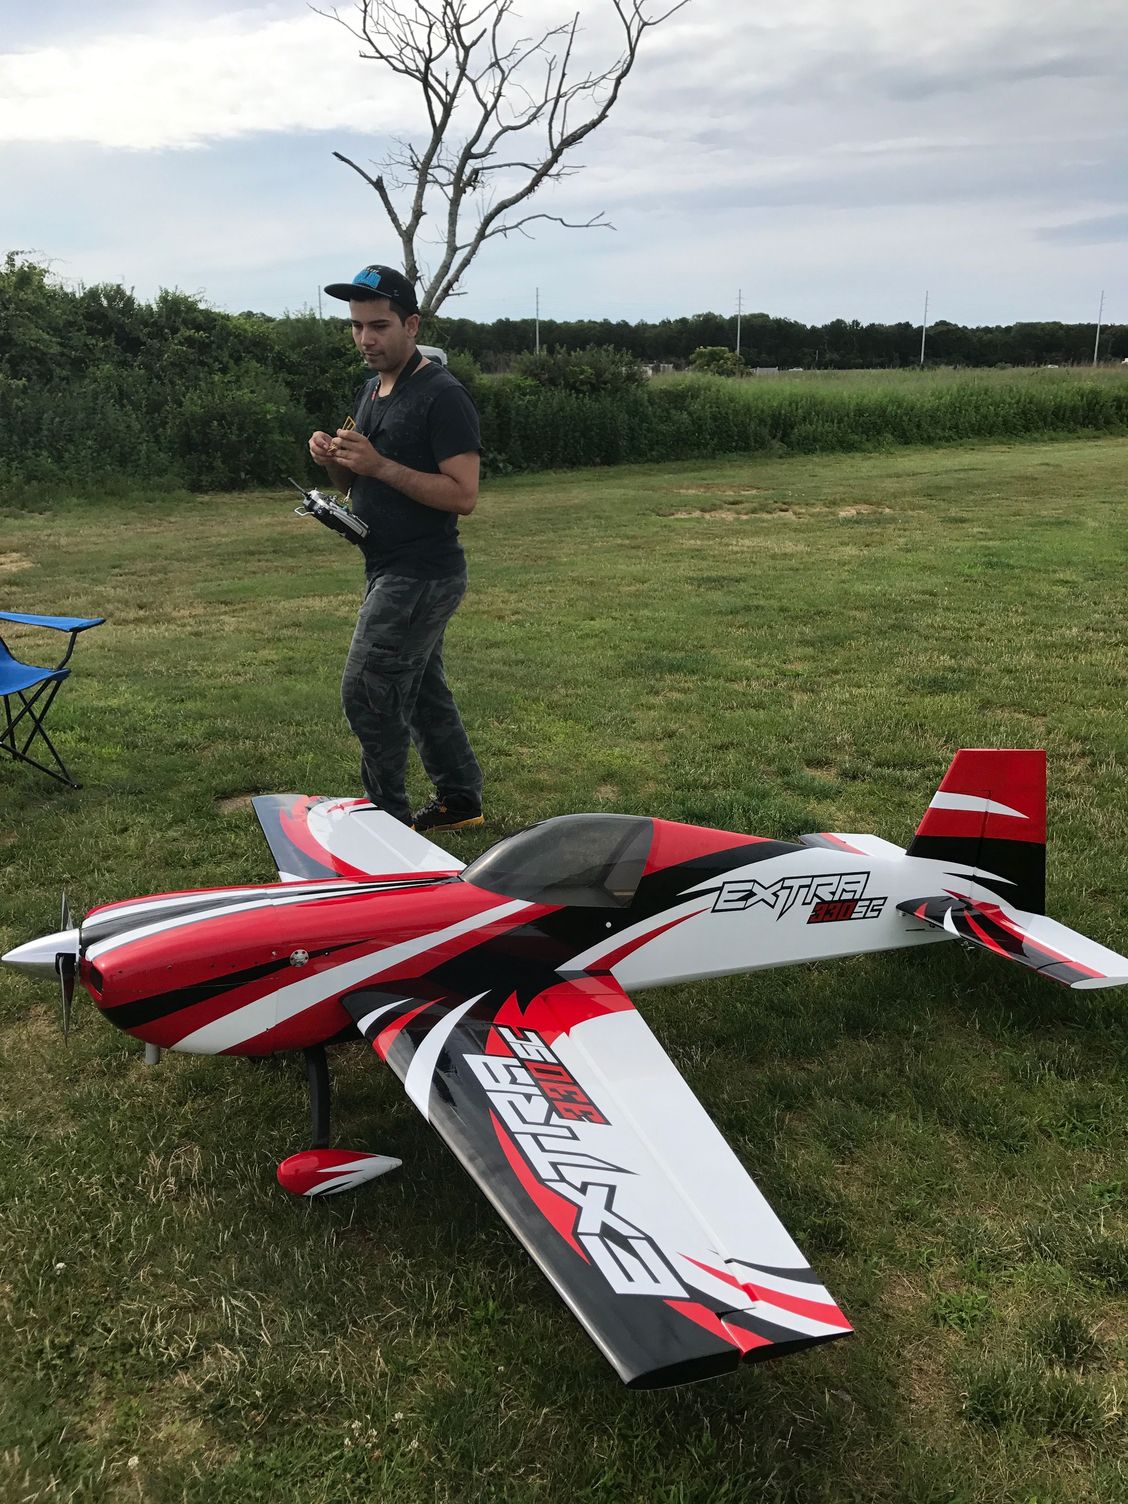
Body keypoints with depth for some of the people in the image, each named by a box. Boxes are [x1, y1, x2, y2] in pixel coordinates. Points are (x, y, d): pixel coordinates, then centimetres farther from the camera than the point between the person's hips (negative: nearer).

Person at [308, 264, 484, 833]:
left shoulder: (442, 397, -15)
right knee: (421, 691, 16)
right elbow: (356, 484, 20)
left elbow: (463, 495, -22)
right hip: (390, 572, 10)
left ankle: (387, 819, 3)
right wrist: (334, 459, -3)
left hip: (421, 576, -9)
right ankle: (460, 799, 28)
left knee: (367, 694, -9)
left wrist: (380, 465, -26)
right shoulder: (371, 390, 14)